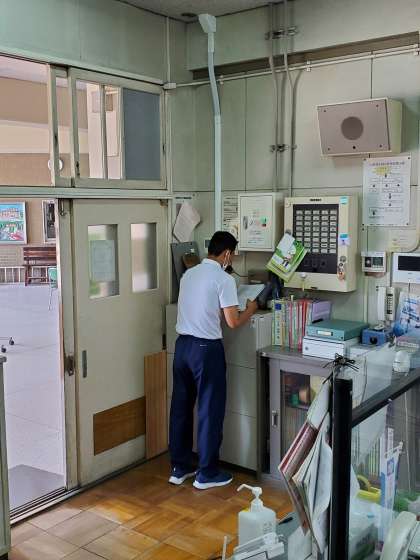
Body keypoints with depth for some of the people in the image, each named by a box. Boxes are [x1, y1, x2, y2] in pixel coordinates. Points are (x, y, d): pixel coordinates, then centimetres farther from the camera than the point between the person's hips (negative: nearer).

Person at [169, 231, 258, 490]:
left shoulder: (189, 274, 10)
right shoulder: (224, 279, -12)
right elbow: (233, 322, -13)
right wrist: (250, 310, 5)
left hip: (183, 345, 7)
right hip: (206, 349, -7)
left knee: (181, 407, 13)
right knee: (210, 410, 5)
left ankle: (179, 468, 24)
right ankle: (207, 473, 14)